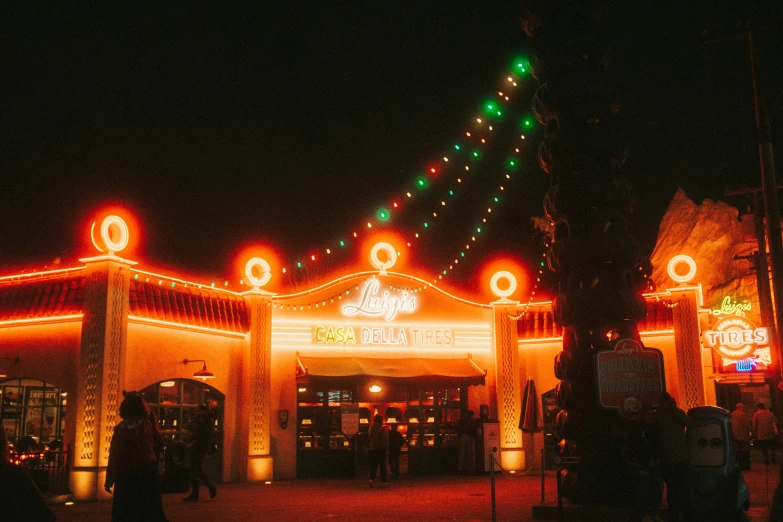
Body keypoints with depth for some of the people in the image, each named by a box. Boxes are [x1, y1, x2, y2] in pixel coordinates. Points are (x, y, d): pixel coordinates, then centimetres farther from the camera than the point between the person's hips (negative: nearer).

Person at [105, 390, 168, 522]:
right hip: (146, 472, 1)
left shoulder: (120, 428, -8)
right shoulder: (148, 425, -5)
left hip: (125, 474, -1)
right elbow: (159, 443, 8)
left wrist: (109, 480, -4)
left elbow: (113, 455, -8)